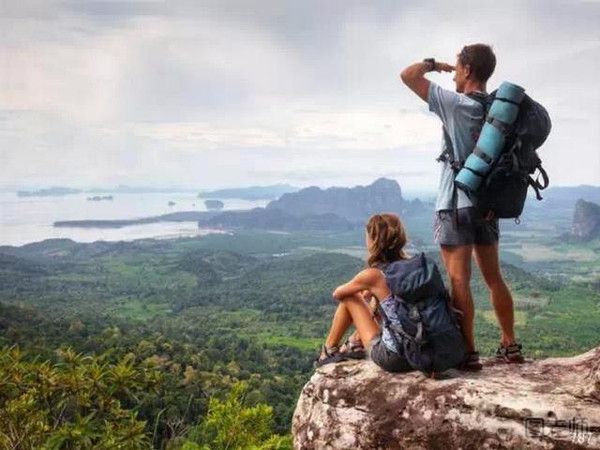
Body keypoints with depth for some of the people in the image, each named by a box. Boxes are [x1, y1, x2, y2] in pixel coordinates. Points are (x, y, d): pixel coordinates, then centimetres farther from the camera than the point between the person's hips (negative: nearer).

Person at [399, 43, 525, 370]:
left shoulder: (456, 104, -12)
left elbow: (408, 75, -9)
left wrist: (433, 64, 8)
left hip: (456, 205, -7)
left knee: (459, 281, -3)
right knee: (494, 278, 14)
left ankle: (468, 353, -2)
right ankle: (510, 347, 21)